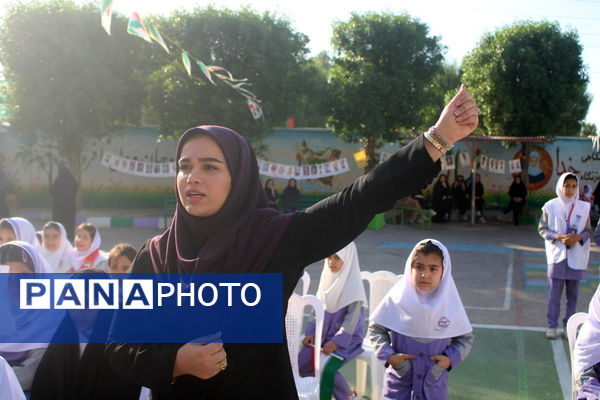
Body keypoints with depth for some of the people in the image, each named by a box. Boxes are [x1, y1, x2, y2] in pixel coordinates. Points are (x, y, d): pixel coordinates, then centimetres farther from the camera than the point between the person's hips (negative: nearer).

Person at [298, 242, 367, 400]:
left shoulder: (353, 285, -16)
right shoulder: (327, 278, 4)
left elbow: (352, 319, -18)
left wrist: (336, 342, -23)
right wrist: (311, 332, -2)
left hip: (346, 339, -6)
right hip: (324, 334, 6)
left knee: (326, 368, -24)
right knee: (300, 364, -9)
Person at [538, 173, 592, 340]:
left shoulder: (583, 207, 0)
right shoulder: (551, 206, -4)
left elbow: (588, 231, 7)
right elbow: (542, 228, 1)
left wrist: (578, 237, -13)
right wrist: (558, 237, -13)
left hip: (576, 256, 2)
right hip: (557, 254, -1)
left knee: (573, 294, 7)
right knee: (554, 293, 1)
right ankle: (552, 326, 10)